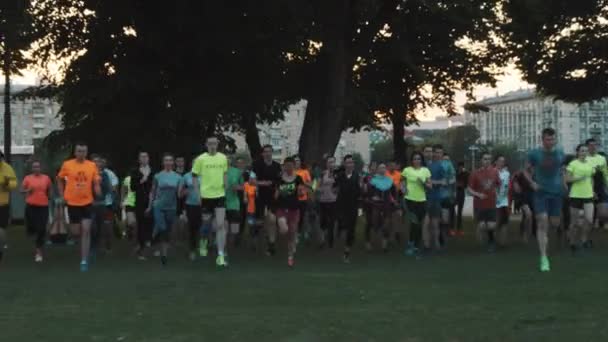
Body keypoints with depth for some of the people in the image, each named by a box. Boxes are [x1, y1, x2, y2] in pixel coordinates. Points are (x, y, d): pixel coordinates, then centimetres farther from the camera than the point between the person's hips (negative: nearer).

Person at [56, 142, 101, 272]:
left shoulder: (92, 165, -2)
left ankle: (84, 261, -4)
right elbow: (60, 179, 11)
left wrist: (98, 191, -17)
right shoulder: (67, 164, -4)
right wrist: (62, 195, 4)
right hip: (72, 203, 0)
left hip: (87, 203, 0)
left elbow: (96, 183, 3)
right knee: (75, 233, 5)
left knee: (86, 231, -8)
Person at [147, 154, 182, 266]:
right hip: (158, 206, -2)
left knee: (167, 232, 6)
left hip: (171, 208, 2)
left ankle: (164, 254, 15)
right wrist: (149, 206, 1)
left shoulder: (177, 177, 3)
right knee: (161, 228, -19)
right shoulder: (158, 176, 1)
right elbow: (152, 192, 4)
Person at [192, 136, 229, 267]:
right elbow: (194, 176, 0)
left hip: (220, 195, 1)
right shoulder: (200, 159, -4)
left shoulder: (223, 158, 5)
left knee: (220, 225, -9)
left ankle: (221, 255, -8)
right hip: (205, 196, -1)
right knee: (206, 224, 12)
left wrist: (225, 186, 11)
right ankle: (203, 240, 45)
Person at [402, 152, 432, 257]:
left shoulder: (426, 170, 4)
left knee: (419, 224, 8)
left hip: (422, 200, 2)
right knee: (414, 222, -9)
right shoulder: (407, 170, 0)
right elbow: (402, 183, 11)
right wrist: (403, 188, -10)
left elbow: (430, 186, 6)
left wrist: (423, 183, -14)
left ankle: (417, 246, 19)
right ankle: (410, 244, 9)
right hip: (410, 199, -2)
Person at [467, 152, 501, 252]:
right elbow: (469, 189, -4)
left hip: (491, 204, 2)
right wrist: (478, 194, -18)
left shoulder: (494, 172, 1)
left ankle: (491, 241, 26)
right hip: (479, 205, -2)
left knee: (491, 226, -5)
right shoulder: (475, 173, -7)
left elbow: (498, 184, 18)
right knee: (482, 226, -7)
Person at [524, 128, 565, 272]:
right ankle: (544, 258, -11)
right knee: (542, 223, -12)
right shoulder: (534, 154, -5)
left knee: (555, 223, 8)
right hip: (541, 192, -3)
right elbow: (527, 171, 7)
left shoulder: (560, 153, 3)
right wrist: (532, 183, -8)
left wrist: (563, 183, 3)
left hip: (556, 192, 3)